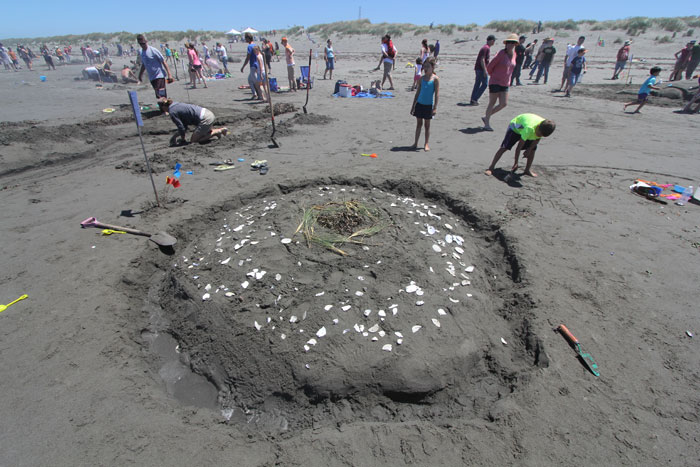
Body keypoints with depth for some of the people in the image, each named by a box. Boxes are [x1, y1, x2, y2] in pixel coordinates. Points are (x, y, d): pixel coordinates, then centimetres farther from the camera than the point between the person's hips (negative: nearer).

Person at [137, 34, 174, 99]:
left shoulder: (153, 50, -9)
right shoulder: (141, 52, 11)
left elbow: (163, 62, -10)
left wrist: (169, 75, -17)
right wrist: (140, 74, 28)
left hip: (159, 76, -7)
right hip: (151, 77, 7)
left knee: (161, 96, -17)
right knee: (158, 96, 9)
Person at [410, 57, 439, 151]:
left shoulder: (435, 78, -7)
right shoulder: (422, 78, 5)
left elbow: (437, 94, -9)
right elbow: (418, 92, 11)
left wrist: (435, 107, -15)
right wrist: (413, 105, 10)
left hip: (428, 105, -3)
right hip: (419, 104, 4)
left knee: (427, 125, 6)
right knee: (419, 123, 10)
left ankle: (426, 144, 15)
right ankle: (415, 143, 18)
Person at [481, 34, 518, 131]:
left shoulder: (514, 54, 8)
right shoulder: (501, 53, -12)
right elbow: (489, 67, -8)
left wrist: (508, 79, 17)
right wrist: (493, 76, 6)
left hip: (505, 84, 6)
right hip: (495, 82, -6)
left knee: (503, 104, 1)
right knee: (492, 103, -2)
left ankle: (486, 117, 16)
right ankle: (487, 124, 7)